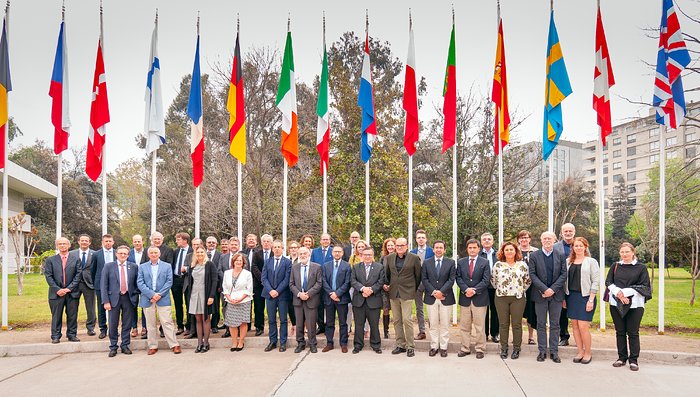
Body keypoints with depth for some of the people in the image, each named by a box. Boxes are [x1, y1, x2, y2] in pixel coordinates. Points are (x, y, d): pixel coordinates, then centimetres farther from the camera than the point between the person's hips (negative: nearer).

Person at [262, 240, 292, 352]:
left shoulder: (287, 262, -1)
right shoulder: (267, 262, 10)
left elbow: (287, 279, -8)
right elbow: (264, 278, 3)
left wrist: (278, 291, -15)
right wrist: (270, 290, -11)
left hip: (282, 295, -3)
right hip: (269, 294, 3)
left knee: (283, 320, 4)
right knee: (271, 320, 9)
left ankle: (283, 343, 11)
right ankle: (272, 342, 18)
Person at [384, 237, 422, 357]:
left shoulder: (414, 258, -3)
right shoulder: (390, 258, 9)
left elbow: (418, 275, 4)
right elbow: (387, 274, 22)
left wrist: (414, 289, 8)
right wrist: (386, 284, 9)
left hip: (407, 293, -4)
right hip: (393, 293, 5)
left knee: (407, 319, -9)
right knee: (397, 320, 8)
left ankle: (410, 346, 2)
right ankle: (400, 345, 19)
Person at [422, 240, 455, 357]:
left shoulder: (451, 262, 4)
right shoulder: (426, 263, 7)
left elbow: (451, 279, -3)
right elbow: (424, 279, 1)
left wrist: (441, 291, -13)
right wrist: (433, 292, -10)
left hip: (446, 297, -1)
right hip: (431, 297, 1)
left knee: (445, 324, 4)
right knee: (433, 324, 5)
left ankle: (443, 347, 12)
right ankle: (434, 346, 13)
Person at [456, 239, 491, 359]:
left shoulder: (485, 263, 2)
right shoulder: (460, 262, 9)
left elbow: (486, 280, -5)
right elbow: (458, 278, 3)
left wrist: (474, 290, -15)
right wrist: (466, 289, -13)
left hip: (479, 298, -2)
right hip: (464, 298, 2)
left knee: (479, 326, 3)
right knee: (464, 326, 7)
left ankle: (480, 349, 14)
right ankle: (465, 348, 17)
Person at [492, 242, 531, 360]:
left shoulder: (522, 265, 0)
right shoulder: (498, 265, 1)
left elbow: (528, 281, 8)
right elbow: (493, 280, 9)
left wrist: (521, 290, 6)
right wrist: (499, 289, 8)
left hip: (518, 298, -1)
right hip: (501, 298, 1)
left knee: (517, 324, 3)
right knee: (503, 324, 6)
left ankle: (516, 349, 14)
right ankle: (504, 348, 15)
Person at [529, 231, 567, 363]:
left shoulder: (561, 255, 4)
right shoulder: (534, 256, 1)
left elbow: (563, 274, -1)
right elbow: (532, 274, -5)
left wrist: (553, 289, -12)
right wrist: (544, 289, -15)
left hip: (556, 294, 1)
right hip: (540, 294, -1)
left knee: (555, 324, 7)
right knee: (541, 324, 6)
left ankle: (554, 351, 14)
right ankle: (542, 351, 13)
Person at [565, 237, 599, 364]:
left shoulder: (591, 262, -2)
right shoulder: (568, 261, 9)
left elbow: (595, 282, -5)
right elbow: (565, 280, 11)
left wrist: (591, 300, -12)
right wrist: (563, 297, 6)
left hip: (585, 296, -4)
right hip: (571, 296, 4)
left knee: (583, 326, -6)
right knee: (574, 325, 7)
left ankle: (587, 353, 10)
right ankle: (580, 352, 18)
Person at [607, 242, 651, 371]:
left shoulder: (641, 268, 2)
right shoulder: (615, 266, 10)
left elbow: (644, 286, -4)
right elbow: (608, 282, 5)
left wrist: (625, 292, -13)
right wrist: (618, 292, -14)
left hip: (634, 304, -2)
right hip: (616, 304, 3)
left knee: (633, 333, 2)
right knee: (620, 332, 9)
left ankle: (633, 360, 12)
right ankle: (622, 357, 19)